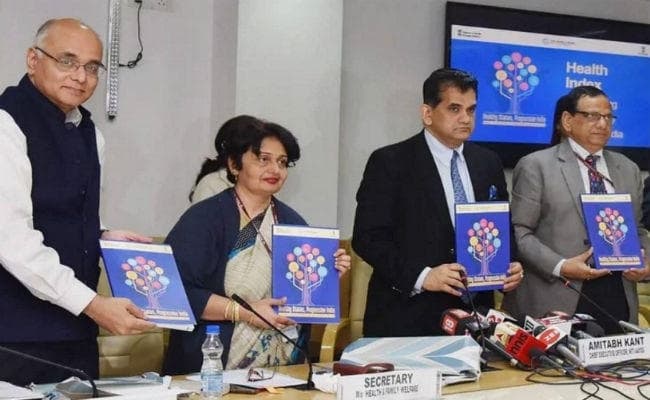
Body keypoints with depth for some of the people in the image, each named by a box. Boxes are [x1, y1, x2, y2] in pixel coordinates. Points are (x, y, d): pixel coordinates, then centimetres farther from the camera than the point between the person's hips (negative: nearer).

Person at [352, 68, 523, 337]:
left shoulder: (489, 163, 10)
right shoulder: (389, 162, -6)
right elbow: (367, 237, -10)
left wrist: (510, 267, -2)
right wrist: (421, 276, -21)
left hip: (474, 314, 4)